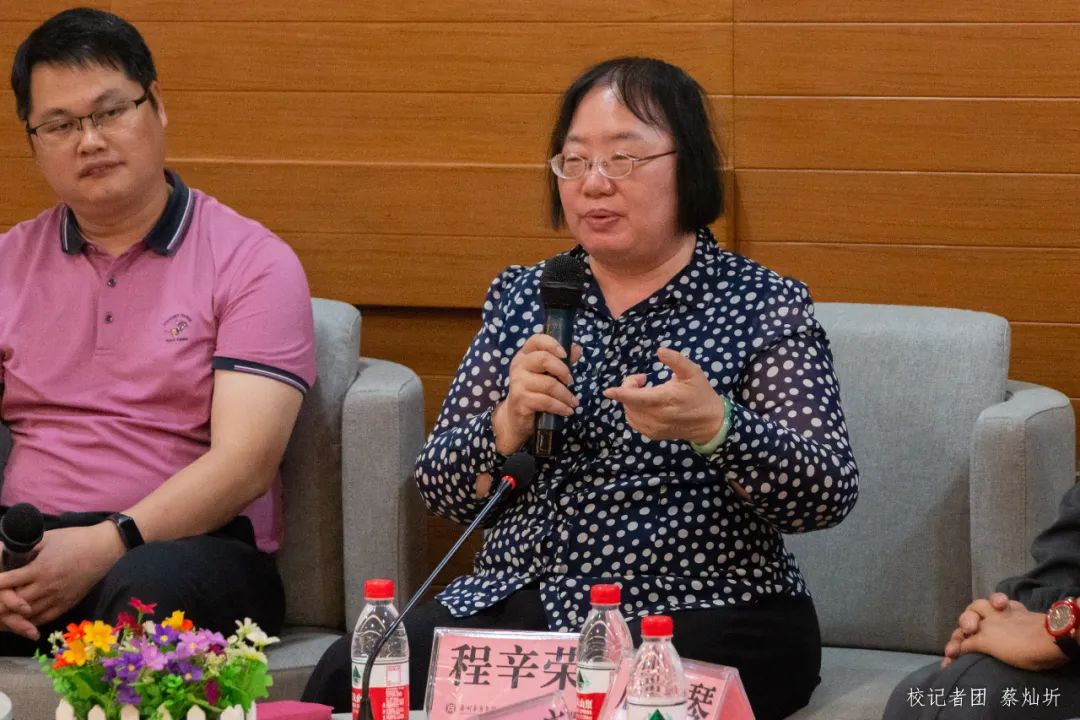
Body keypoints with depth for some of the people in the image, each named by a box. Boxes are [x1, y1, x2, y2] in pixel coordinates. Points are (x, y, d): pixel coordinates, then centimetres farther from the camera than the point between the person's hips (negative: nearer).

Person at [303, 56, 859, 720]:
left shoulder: (765, 305, 2)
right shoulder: (522, 296, 13)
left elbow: (829, 494, -9)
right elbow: (443, 490, 10)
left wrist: (714, 425, -27)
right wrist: (510, 423, -12)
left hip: (699, 618, -4)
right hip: (520, 601, 4)